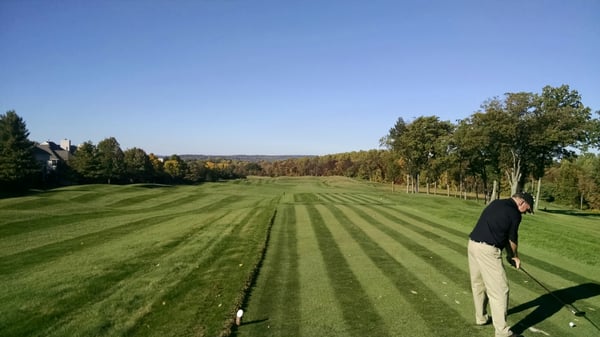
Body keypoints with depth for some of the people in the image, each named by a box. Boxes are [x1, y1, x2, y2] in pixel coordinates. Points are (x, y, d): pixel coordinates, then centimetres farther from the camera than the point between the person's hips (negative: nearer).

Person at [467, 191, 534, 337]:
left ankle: (481, 317, 37)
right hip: (487, 250, -9)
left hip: (473, 244, 9)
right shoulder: (515, 214, -6)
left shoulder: (496, 203, 17)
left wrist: (509, 254, 20)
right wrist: (515, 256, 26)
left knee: (478, 284, 21)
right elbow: (512, 239, 7)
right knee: (499, 289, -1)